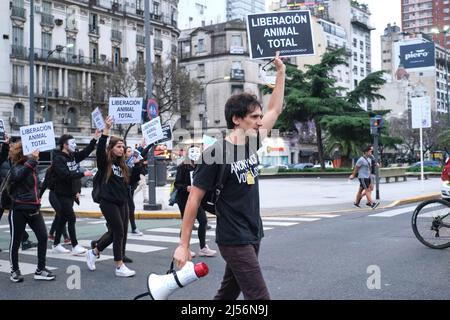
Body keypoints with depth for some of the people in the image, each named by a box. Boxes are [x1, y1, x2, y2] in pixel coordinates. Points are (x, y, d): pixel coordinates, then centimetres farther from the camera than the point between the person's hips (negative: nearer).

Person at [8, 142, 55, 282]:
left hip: (33, 209, 7)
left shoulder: (32, 167, 10)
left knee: (43, 237, -2)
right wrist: (32, 159, -39)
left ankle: (40, 270, 5)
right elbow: (18, 175, -37)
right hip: (19, 210, -7)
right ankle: (14, 270, 21)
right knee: (16, 241, 5)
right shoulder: (17, 167, -12)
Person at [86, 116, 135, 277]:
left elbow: (130, 181, 15)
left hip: (122, 202, 7)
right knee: (119, 232, -7)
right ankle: (120, 267, 1)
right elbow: (100, 149, -23)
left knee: (114, 232, 12)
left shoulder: (123, 165, 11)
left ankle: (93, 252, 33)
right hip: (108, 202, -7)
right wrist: (106, 129, -30)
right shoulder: (104, 162, -7)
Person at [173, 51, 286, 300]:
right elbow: (194, 198, -13)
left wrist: (281, 73, 18)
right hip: (234, 240, -8)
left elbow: (275, 110, 18)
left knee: (227, 294, 16)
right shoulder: (216, 154, -16)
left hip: (253, 236, 8)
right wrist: (183, 245, -14)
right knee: (259, 297, -9)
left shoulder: (251, 144, 4)